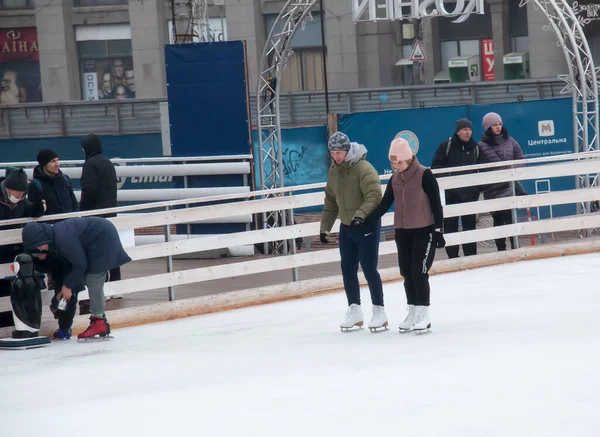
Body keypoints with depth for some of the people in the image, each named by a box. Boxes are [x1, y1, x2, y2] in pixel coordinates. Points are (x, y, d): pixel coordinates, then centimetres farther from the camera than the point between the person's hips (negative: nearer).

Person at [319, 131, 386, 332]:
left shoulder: (363, 168, -18)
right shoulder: (333, 171, 7)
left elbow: (374, 195, -27)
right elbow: (331, 201, 15)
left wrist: (360, 214, -38)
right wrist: (325, 226, 14)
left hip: (367, 225, -7)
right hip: (346, 226, 7)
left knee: (369, 269, -5)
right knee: (347, 269, 9)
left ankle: (379, 311, 4)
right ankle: (354, 310, 20)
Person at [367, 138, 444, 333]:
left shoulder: (424, 175, -12)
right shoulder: (394, 178, 5)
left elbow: (436, 204, -11)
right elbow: (384, 204, 7)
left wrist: (438, 230, -13)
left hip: (424, 230, -6)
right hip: (402, 231, 6)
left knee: (419, 272, -8)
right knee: (407, 273, 9)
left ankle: (423, 314, 0)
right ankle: (413, 312, 19)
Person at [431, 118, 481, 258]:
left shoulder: (475, 147, 8)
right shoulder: (446, 145, -5)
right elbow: (436, 166, -6)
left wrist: (479, 187, 7)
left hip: (470, 193, 3)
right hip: (451, 193, -3)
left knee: (470, 223, 7)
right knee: (450, 223, -1)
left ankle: (471, 254, 15)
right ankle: (452, 255, 5)